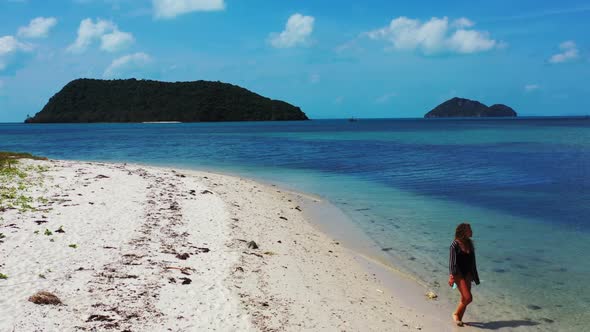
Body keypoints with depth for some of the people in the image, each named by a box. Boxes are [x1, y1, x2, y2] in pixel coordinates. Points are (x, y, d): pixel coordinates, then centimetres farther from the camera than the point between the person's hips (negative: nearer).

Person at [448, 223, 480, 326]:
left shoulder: (469, 243, 7)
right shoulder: (455, 244, -13)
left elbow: (472, 261, 15)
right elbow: (452, 261, -14)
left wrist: (474, 275, 17)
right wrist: (451, 276, -19)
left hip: (468, 274, 7)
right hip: (458, 274, -7)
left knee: (464, 298, 10)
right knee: (468, 298, -11)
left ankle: (459, 318, 23)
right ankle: (456, 314, 11)